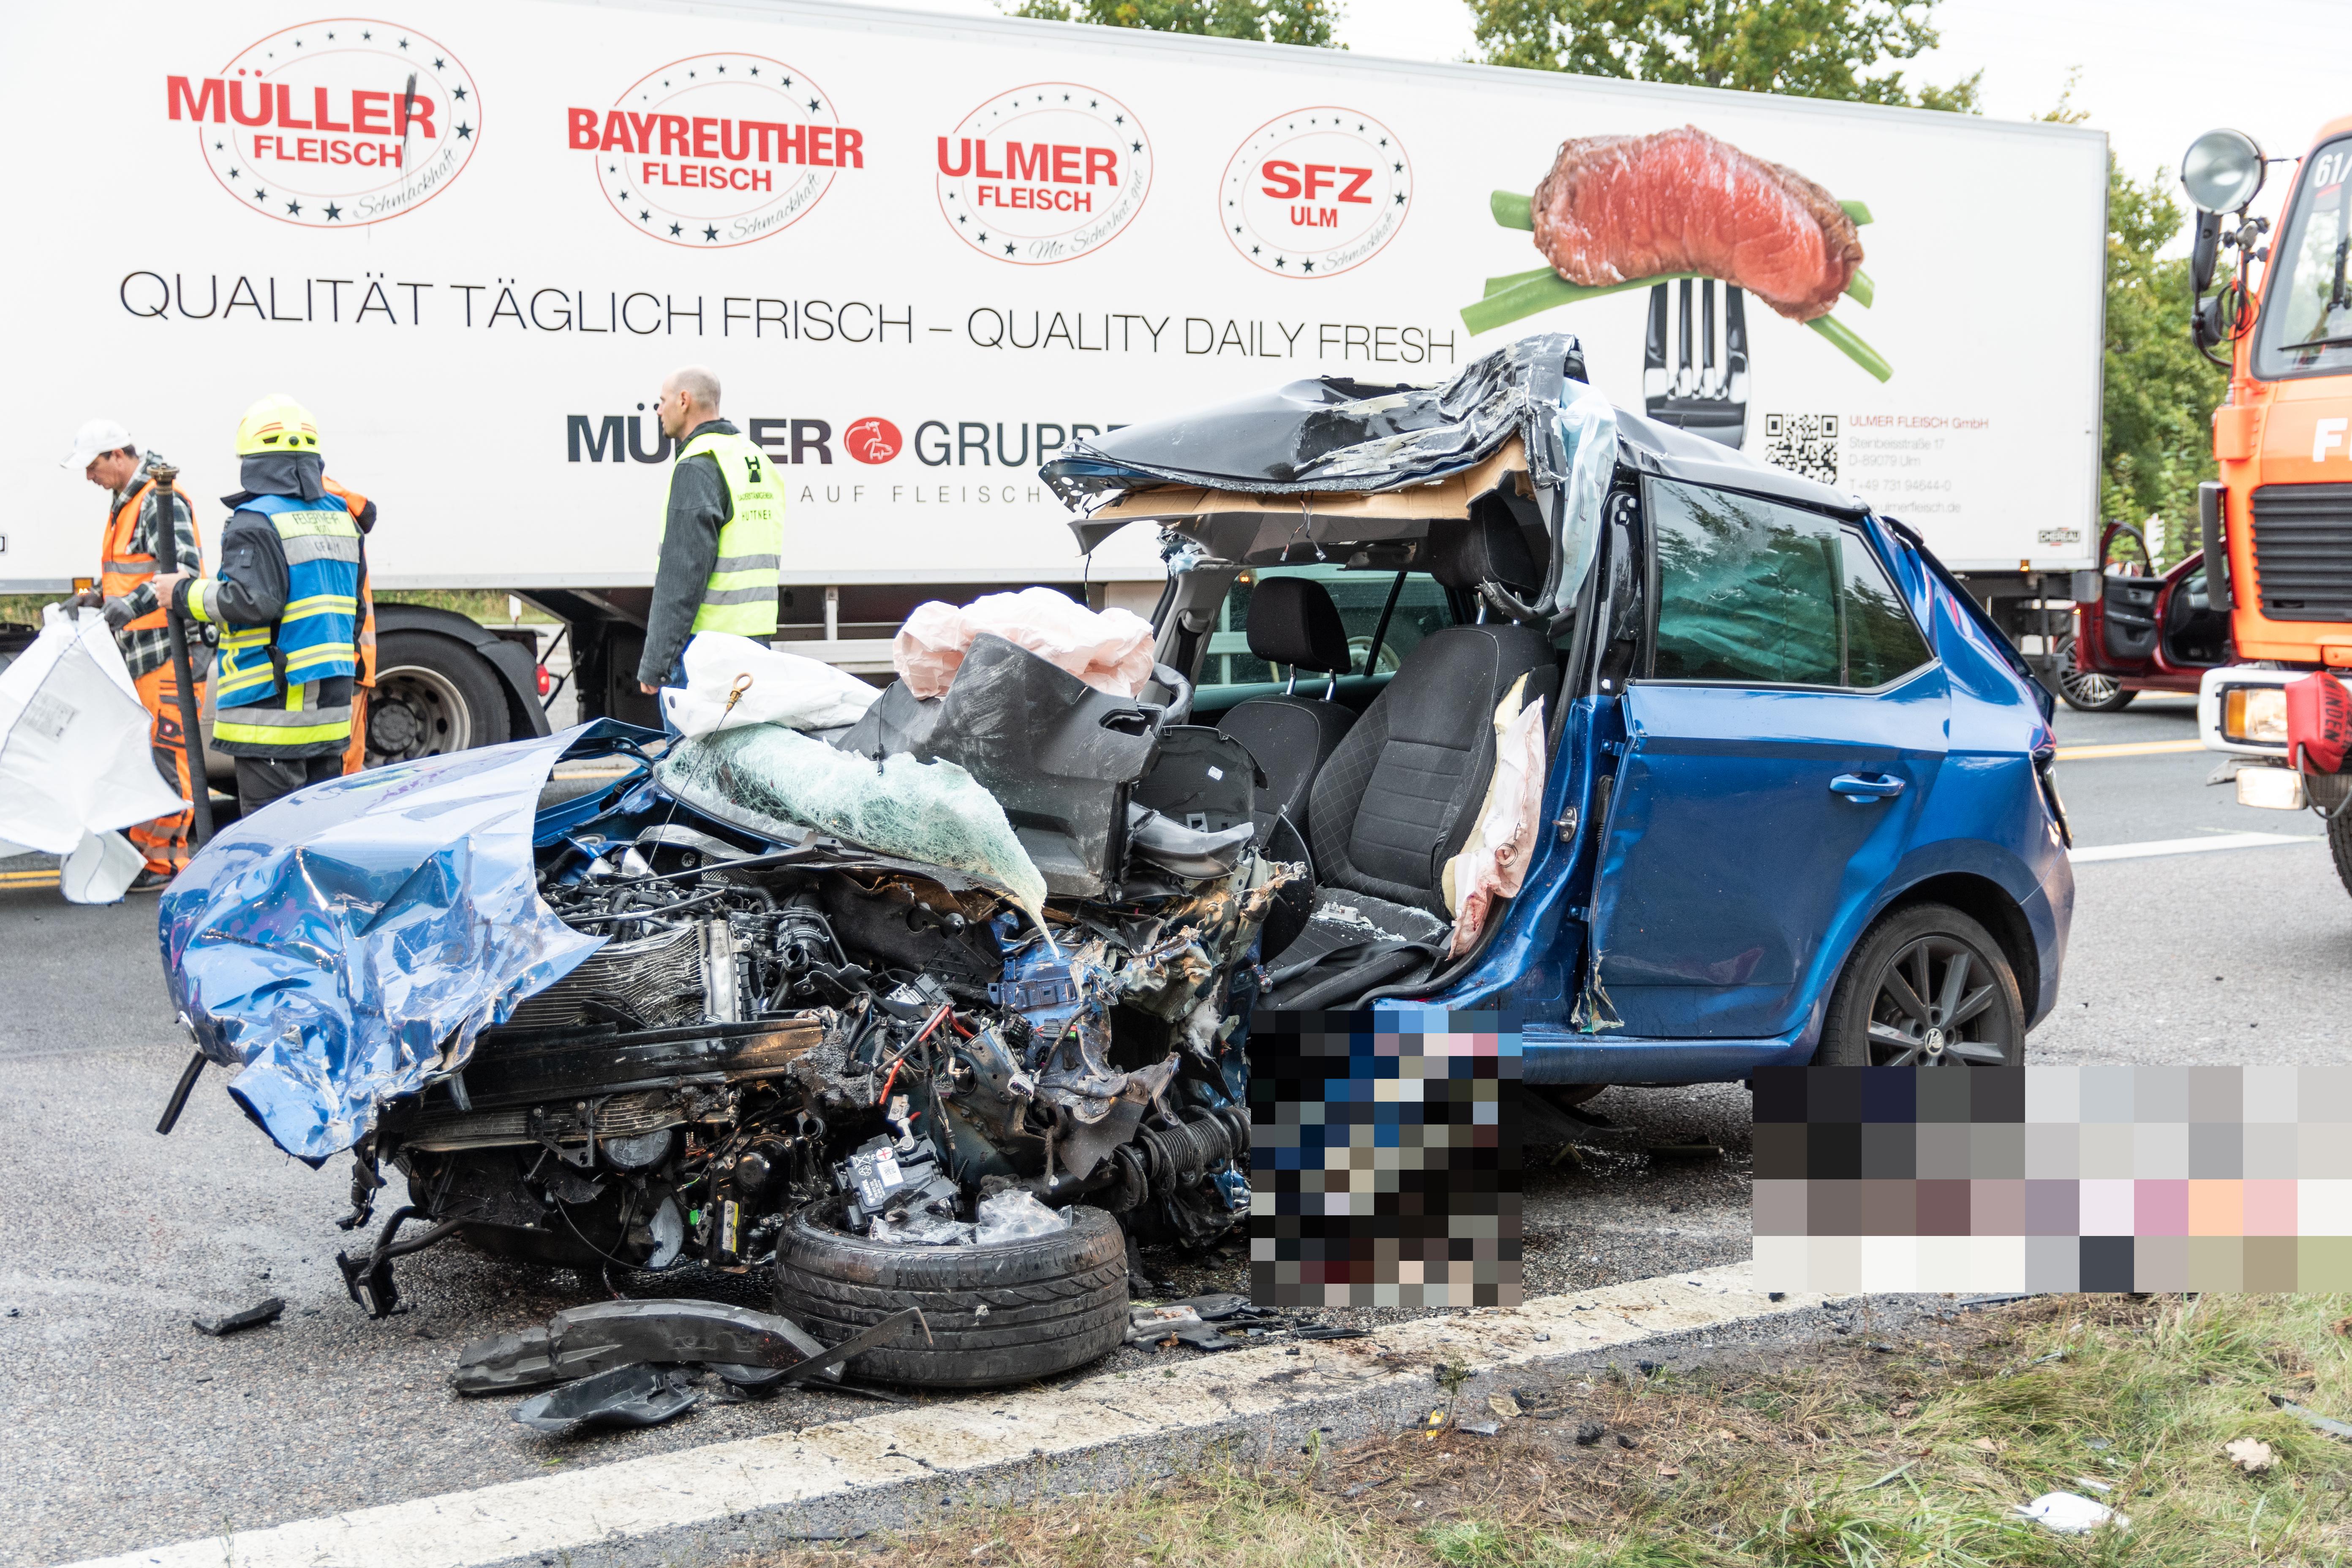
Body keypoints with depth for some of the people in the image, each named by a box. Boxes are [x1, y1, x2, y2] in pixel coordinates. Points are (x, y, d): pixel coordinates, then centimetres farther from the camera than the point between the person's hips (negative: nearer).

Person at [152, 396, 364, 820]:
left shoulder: (256, 522, -13)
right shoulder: (340, 518, 13)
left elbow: (252, 602, -22)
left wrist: (186, 594, -9)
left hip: (273, 704, -8)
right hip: (331, 705, 8)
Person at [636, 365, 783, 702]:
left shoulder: (698, 466, -11)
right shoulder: (759, 459, 18)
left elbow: (682, 574, -17)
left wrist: (653, 664, -14)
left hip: (705, 648, -9)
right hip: (756, 643, 9)